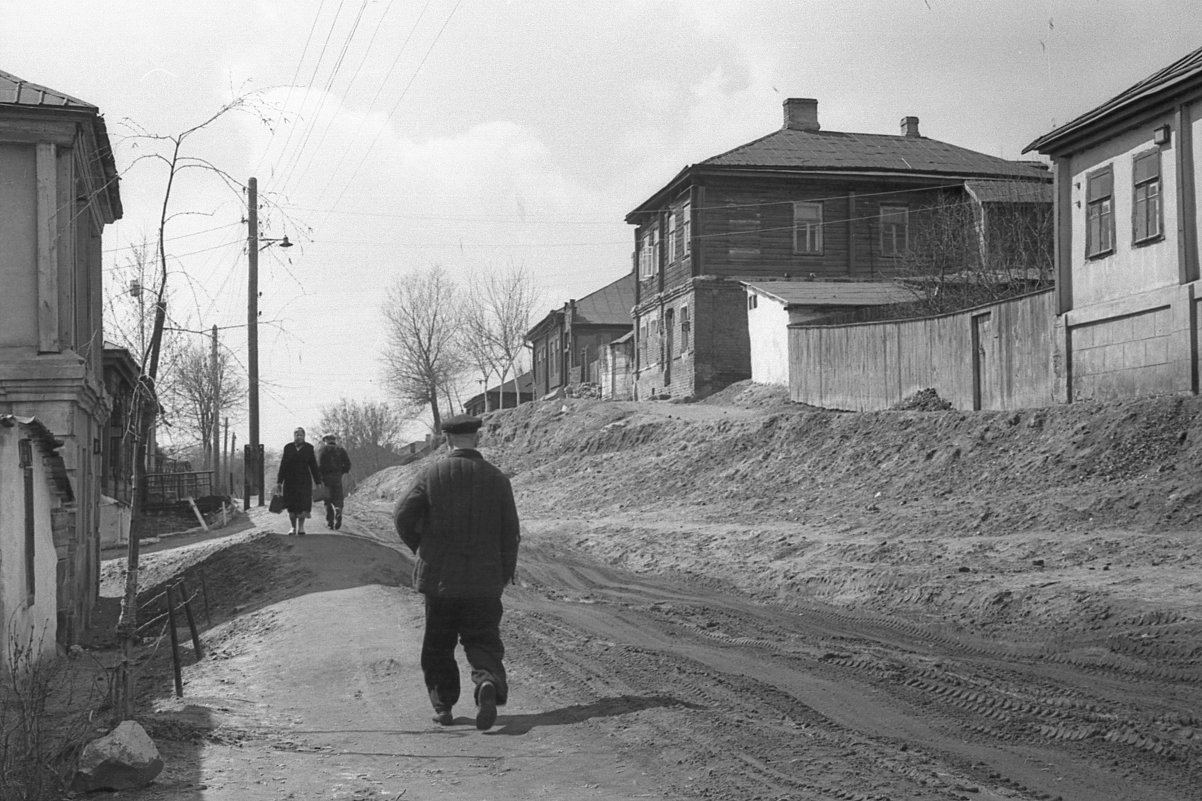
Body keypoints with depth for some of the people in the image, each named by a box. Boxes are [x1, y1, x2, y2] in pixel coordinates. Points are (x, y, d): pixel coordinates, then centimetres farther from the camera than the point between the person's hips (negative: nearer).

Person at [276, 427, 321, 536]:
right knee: (291, 506, 0)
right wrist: (279, 482, 0)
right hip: (290, 480, 1)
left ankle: (301, 527, 0)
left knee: (303, 504, -11)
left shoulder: (309, 448, 1)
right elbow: (283, 465, 3)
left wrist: (318, 482, 0)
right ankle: (293, 528, 10)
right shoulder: (288, 448, 2)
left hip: (304, 480, -1)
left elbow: (313, 466, 3)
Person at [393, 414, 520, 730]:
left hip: (439, 577, 0)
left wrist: (419, 546, 9)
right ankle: (488, 681, -22)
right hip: (484, 580, 1)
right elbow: (510, 532, 0)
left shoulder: (431, 475, -5)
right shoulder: (497, 478, -1)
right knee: (483, 641, 6)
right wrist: (505, 574, 10)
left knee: (438, 645, 14)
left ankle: (443, 705, 15)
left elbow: (403, 515, -10)